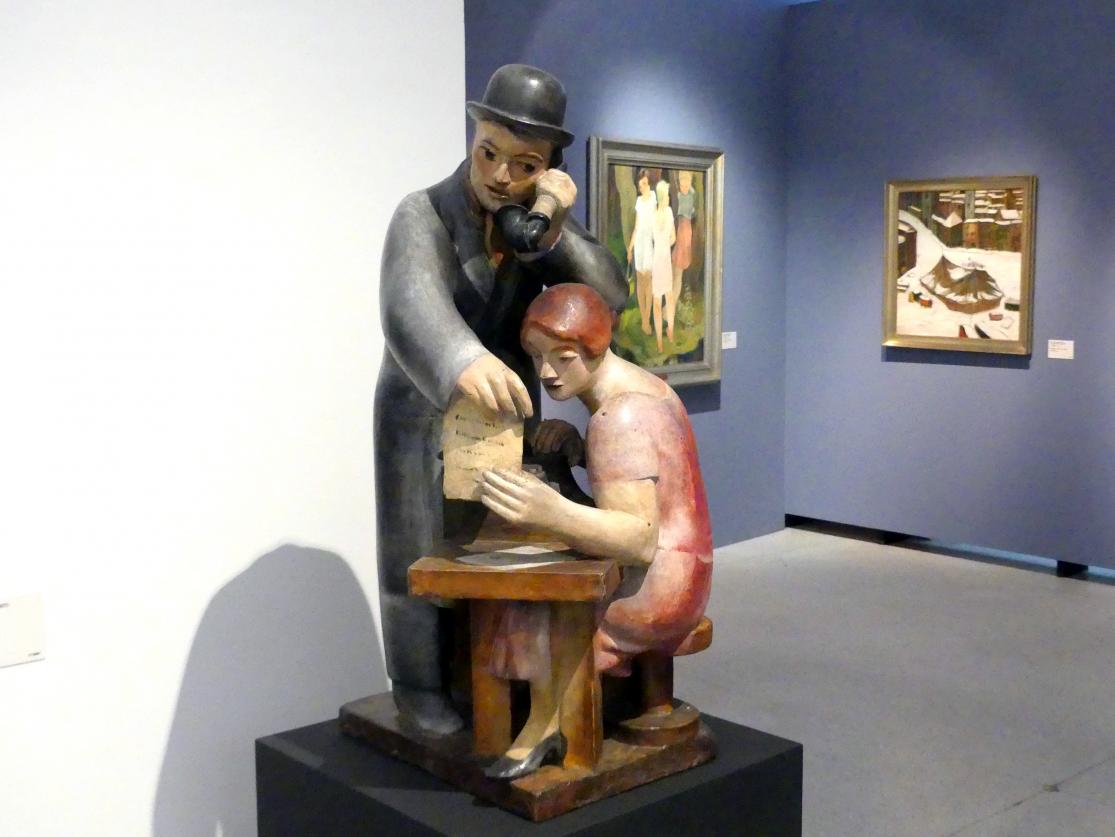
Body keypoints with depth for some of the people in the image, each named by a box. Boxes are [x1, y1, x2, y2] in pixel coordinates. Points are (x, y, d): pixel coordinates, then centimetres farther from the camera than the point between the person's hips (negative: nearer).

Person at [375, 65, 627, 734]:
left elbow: (610, 297, -13)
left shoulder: (542, 222, -4)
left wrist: (555, 228, -29)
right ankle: (421, 688, 18)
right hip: (427, 416, -4)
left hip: (507, 408, 5)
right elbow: (413, 305, -41)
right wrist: (462, 362, -63)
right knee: (425, 555, 2)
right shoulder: (423, 215, -20)